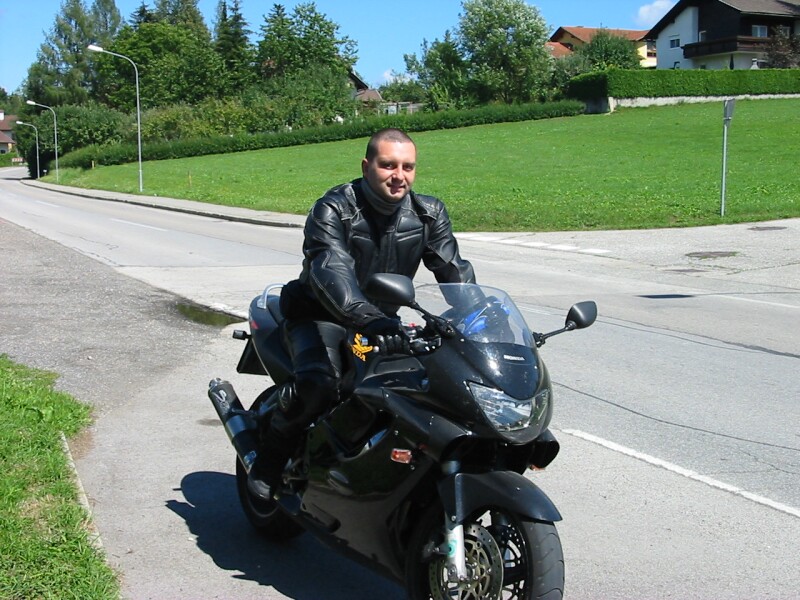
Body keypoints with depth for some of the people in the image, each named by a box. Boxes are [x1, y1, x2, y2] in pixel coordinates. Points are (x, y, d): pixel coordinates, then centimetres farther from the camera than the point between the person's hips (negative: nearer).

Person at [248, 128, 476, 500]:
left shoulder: (428, 213, -3)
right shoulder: (332, 208, -20)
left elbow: (454, 270, -8)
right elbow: (330, 272, -36)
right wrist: (368, 319, -54)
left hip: (384, 321, 5)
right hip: (321, 317, -5)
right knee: (318, 386, -33)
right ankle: (271, 453, -5)